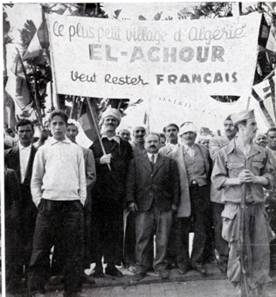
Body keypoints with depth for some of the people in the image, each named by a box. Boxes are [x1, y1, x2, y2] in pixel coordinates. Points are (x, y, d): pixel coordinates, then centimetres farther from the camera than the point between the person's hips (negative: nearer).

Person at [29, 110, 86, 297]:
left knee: (74, 248, 3)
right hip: (49, 202, 0)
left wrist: (82, 201, 3)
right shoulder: (43, 150, 13)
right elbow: (36, 179, 13)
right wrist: (38, 201, 2)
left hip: (73, 203, 1)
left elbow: (82, 178, 13)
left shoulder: (76, 150, 14)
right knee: (41, 248, 0)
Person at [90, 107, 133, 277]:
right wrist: (100, 161, -12)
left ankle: (112, 264, 14)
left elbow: (127, 168, 8)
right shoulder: (94, 142, 11)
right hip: (98, 192, -1)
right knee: (97, 229, 0)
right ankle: (98, 264, 10)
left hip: (117, 193, 1)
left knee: (115, 230, 3)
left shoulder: (124, 145, 14)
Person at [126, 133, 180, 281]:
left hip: (164, 206, 0)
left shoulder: (170, 162, 11)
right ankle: (141, 267, 15)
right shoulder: (136, 161, 11)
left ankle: (160, 266, 20)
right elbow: (130, 182, 6)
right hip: (143, 205, 0)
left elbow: (175, 183, 7)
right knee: (142, 238, 2)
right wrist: (131, 200, -4)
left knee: (162, 238, 5)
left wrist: (174, 202, 1)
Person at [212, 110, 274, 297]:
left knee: (261, 248, 4)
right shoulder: (225, 153, -1)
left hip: (257, 206, 2)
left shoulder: (262, 152, 6)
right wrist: (235, 180, -14)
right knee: (237, 248, 4)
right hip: (235, 206, -2)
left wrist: (257, 179, -9)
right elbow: (217, 178, 0)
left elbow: (269, 175, 10)